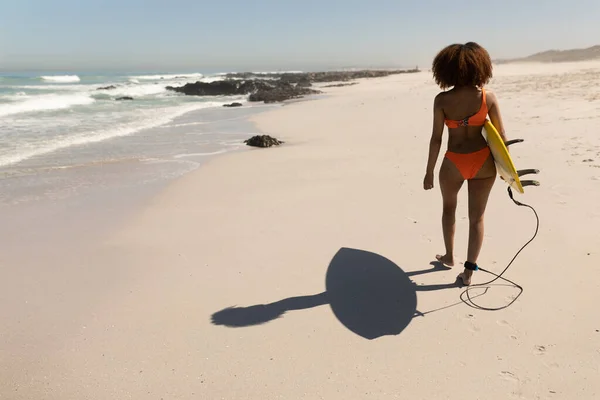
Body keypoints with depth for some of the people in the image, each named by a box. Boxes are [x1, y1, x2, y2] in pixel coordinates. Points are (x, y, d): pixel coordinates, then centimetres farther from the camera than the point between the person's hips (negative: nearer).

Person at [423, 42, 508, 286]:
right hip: (483, 162, 1)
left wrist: (429, 172, 0)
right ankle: (469, 270, 11)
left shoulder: (442, 100, -10)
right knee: (477, 217, 11)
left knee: (449, 208, 25)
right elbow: (501, 136, -2)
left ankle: (449, 256, 38)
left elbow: (436, 139, -9)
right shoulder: (487, 97, -6)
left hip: (454, 163, -1)